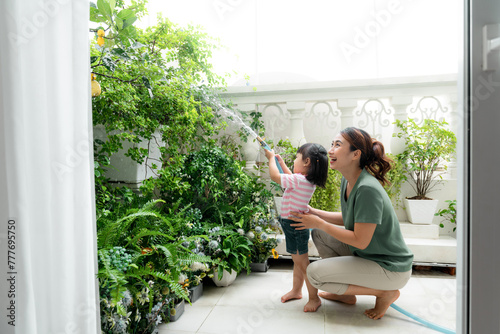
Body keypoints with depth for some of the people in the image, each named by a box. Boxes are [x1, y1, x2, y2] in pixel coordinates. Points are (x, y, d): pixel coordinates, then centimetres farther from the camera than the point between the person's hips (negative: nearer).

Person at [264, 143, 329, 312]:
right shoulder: (308, 180, 5)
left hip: (295, 226, -10)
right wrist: (280, 161, 25)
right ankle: (296, 290, 37)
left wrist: (271, 158, -6)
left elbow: (275, 176, -22)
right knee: (297, 261, 21)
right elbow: (289, 176, 25)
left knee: (302, 263, 1)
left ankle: (314, 297, 14)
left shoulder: (299, 180, -24)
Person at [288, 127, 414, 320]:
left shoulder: (368, 189, -29)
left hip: (391, 268, -9)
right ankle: (346, 295, 18)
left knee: (314, 273, -13)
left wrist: (319, 223, -18)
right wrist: (315, 213, 0)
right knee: (318, 234, 7)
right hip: (365, 253, 9)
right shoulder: (347, 181, -1)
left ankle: (385, 292, 0)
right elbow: (349, 219, 11)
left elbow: (360, 241, -26)